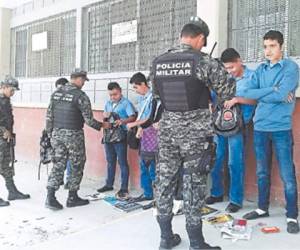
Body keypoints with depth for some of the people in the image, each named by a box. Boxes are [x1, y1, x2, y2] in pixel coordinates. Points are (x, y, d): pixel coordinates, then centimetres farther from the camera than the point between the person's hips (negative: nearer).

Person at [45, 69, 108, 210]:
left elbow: (49, 116, 8)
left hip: (57, 134, 6)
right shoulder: (80, 95, -12)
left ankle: (50, 197, 3)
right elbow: (89, 120, -12)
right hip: (73, 135, -5)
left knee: (58, 164, 10)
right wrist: (101, 125, 4)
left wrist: (50, 133, 16)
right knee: (77, 166, 9)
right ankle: (72, 198, 17)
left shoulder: (56, 93, 7)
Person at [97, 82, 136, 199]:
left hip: (120, 137, -7)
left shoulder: (126, 103, -7)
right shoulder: (108, 103, 14)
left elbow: (133, 117, -17)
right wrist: (105, 116, -2)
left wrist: (122, 121, -34)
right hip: (108, 136, 7)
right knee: (110, 161, 16)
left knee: (122, 162, -2)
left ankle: (124, 188, 4)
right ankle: (109, 184, 27)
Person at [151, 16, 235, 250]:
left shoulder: (157, 63, 3)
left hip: (167, 130, 4)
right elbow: (229, 93, -2)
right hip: (196, 133, -4)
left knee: (165, 181, 12)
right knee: (194, 185, 4)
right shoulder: (205, 62, -11)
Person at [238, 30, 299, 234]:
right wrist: (272, 90, -15)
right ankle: (263, 208, 29)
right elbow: (246, 93, -2)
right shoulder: (261, 69, 11)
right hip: (260, 127, 5)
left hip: (281, 128, -5)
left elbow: (282, 95, -18)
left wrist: (259, 94, -6)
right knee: (262, 172, 15)